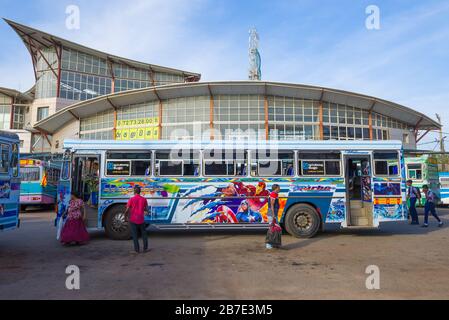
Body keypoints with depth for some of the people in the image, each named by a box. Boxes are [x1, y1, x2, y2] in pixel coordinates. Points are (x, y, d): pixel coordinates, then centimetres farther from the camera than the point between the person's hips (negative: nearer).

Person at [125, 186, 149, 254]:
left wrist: (126, 217, 7)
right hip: (141, 220, 2)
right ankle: (145, 248, 18)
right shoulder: (144, 199, 0)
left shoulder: (131, 199, -9)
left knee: (135, 235, 4)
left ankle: (136, 250, 7)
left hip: (133, 220, -2)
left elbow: (127, 210, -9)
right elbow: (146, 210, 6)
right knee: (144, 234, 14)